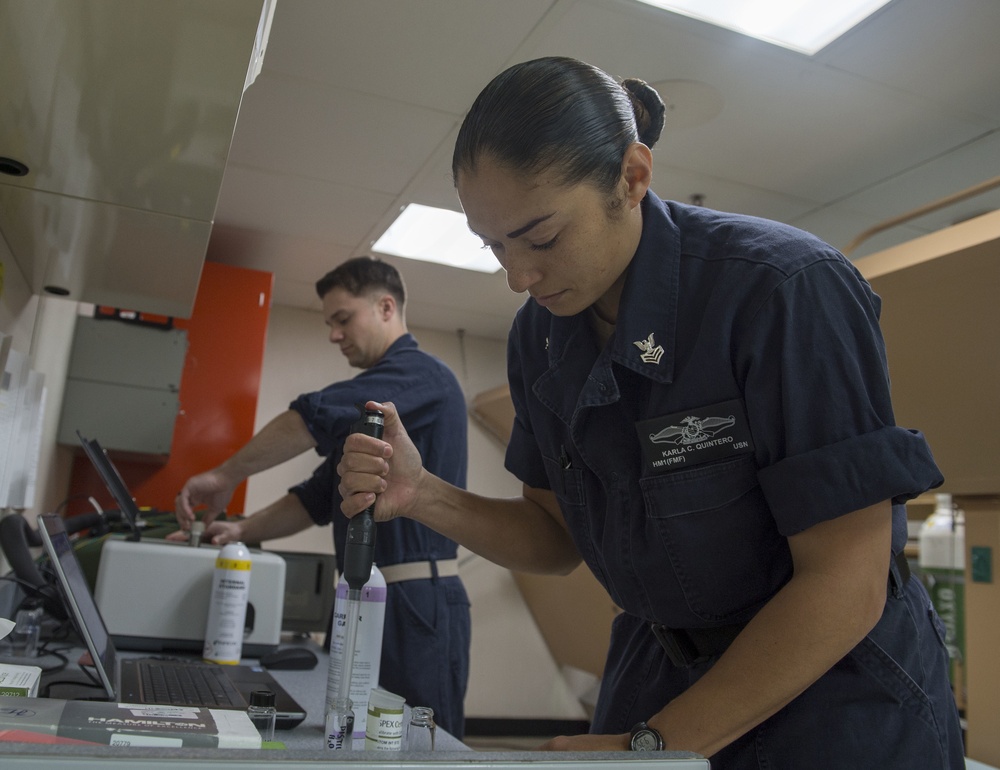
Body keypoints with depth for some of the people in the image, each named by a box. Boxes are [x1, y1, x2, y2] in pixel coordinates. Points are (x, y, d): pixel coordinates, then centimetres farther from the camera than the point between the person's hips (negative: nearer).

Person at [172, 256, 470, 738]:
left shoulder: (421, 375, -10)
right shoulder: (365, 407, 21)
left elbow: (317, 416, -23)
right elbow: (319, 497, 20)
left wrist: (225, 476, -14)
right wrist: (243, 530, 7)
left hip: (417, 606, -9)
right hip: (371, 606, 9)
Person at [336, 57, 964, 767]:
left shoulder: (785, 290, -25)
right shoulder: (540, 335, -6)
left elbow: (846, 583, -24)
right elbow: (559, 539, 1)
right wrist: (424, 498, -16)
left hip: (835, 691, -5)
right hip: (657, 670, 6)